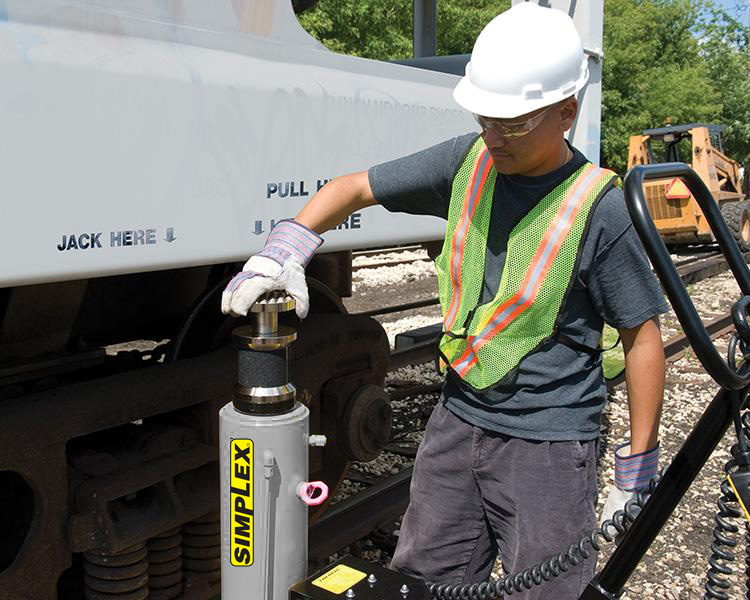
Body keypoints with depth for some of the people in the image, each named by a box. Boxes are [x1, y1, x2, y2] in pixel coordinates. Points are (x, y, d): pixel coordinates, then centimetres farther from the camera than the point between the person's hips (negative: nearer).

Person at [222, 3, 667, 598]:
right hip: (458, 418, 5)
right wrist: (286, 249, -13)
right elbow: (354, 188, 4)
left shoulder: (601, 209, -16)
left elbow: (642, 336, -8)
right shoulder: (468, 162, -3)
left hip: (548, 443, -4)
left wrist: (637, 468, -5)